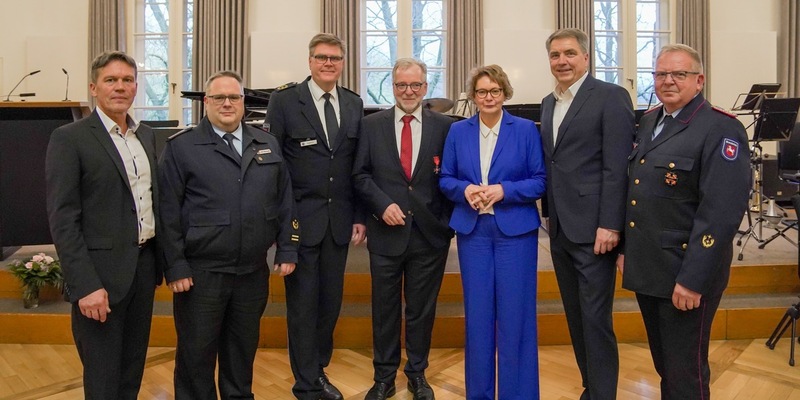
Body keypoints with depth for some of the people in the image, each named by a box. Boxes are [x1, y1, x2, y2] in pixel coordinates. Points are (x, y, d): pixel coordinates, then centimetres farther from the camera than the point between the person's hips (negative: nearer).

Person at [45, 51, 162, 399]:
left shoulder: (146, 136, 10)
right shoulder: (69, 139, -8)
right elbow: (62, 220, -13)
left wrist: (160, 259, 9)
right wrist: (85, 286, -18)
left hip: (144, 266, 6)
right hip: (100, 273, -5)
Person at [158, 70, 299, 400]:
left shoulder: (267, 145, 9)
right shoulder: (181, 146, -3)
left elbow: (285, 201, 10)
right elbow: (168, 211, -6)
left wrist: (287, 250, 5)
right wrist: (175, 266, -10)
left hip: (254, 271, 4)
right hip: (201, 272, -3)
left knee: (243, 351, 18)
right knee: (196, 354, 10)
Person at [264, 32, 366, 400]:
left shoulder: (354, 104, 8)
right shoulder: (284, 101, -4)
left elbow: (357, 166, 9)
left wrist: (359, 216, 6)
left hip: (339, 220, 4)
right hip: (300, 219, -4)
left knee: (330, 301, 13)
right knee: (303, 304, 5)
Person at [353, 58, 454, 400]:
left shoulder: (444, 126, 2)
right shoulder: (372, 125, 3)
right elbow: (360, 175, 2)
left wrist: (448, 222, -1)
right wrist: (383, 204, -12)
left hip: (430, 232, 0)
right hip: (386, 231, 0)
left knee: (422, 308, 12)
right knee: (384, 308, 10)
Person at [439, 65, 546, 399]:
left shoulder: (526, 130, 0)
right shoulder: (458, 131, 7)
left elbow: (541, 181, -2)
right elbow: (445, 179, 8)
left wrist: (504, 190, -17)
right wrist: (465, 190, -12)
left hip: (515, 230, -2)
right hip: (472, 230, 2)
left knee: (515, 315, 3)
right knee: (477, 315, 9)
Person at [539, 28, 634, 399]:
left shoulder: (611, 97, -7)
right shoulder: (549, 103, 15)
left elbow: (617, 167, -13)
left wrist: (609, 225, -18)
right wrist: (549, 214, 14)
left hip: (592, 228, -7)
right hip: (559, 229, 7)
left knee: (596, 319, -2)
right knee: (576, 317, 15)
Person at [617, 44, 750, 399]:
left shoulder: (721, 129, -13)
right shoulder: (649, 122, 11)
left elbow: (722, 212, -19)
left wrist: (692, 279, -22)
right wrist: (625, 248, 13)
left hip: (685, 271, -7)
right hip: (645, 267, 7)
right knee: (663, 364, 21)